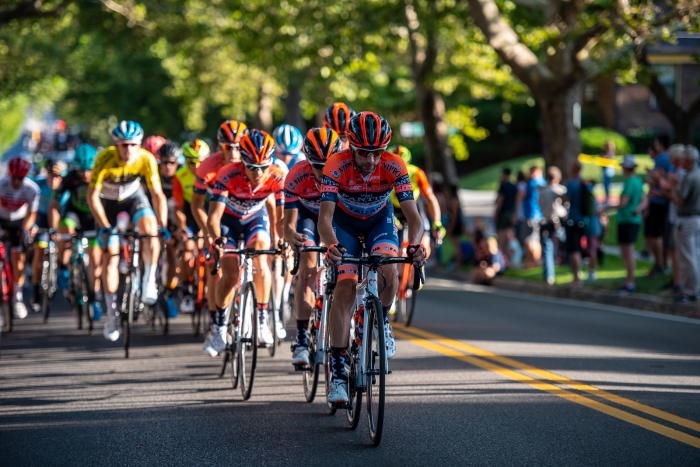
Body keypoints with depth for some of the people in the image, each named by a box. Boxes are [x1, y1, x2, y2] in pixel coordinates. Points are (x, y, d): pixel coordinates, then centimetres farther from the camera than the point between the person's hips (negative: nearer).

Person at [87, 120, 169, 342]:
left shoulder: (146, 159, -27)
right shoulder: (105, 159, -32)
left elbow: (157, 194, -24)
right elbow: (92, 195, -30)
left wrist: (163, 226, -35)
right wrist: (104, 226, -39)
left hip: (134, 197, 1)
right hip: (108, 201, -1)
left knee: (150, 227, -31)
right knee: (110, 255, -5)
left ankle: (149, 281, -17)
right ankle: (111, 314, 3)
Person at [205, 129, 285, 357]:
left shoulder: (277, 178, -29)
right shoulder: (228, 175, -34)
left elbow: (281, 215, -25)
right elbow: (214, 215, -38)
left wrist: (283, 241, -41)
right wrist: (217, 238, -55)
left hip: (256, 218, 1)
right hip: (228, 219, -1)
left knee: (260, 263, -24)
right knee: (230, 276, -12)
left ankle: (263, 319, -9)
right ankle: (218, 327, 7)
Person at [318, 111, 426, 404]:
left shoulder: (394, 167, -29)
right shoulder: (337, 166, -32)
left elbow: (413, 215, -32)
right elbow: (324, 217, -39)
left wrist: (415, 245, -53)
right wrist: (331, 245, -60)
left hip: (379, 219, 1)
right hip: (345, 221, -1)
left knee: (387, 270, -29)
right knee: (345, 287, -17)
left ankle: (382, 321, 4)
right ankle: (337, 372, -15)